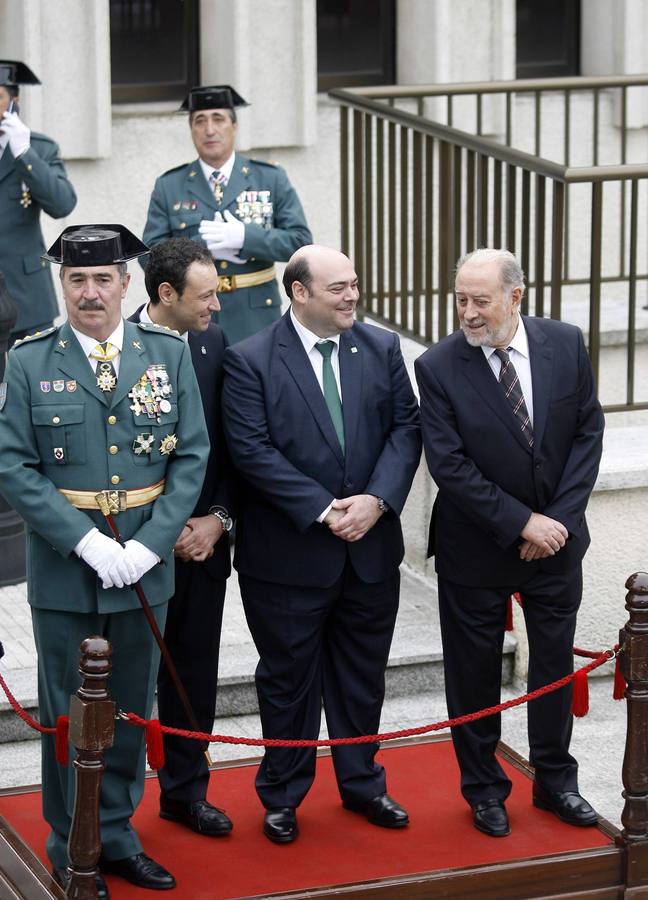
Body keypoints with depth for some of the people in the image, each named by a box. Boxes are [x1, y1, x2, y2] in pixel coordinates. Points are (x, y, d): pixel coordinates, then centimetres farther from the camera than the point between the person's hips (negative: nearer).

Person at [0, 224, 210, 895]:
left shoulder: (169, 355, 2)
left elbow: (191, 457, -1)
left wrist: (147, 546, -12)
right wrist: (88, 543, -17)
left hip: (143, 566, 2)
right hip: (64, 570, -2)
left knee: (131, 710, 13)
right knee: (69, 713, 7)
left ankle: (116, 836, 27)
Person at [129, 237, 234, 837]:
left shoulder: (213, 343, 4)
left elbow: (229, 445, 8)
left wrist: (218, 518, -5)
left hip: (203, 540, 5)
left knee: (195, 673, 14)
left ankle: (185, 790, 28)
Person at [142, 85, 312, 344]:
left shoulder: (271, 179, 7)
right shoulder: (168, 187, 7)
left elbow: (300, 240, -1)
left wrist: (245, 237, -15)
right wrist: (204, 247, -15)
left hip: (256, 322, 0)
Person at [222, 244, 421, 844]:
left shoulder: (382, 348, 4)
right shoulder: (250, 361, -10)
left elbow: (406, 427, 1)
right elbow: (252, 451, -16)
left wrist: (377, 500, -14)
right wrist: (323, 510, -20)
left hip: (371, 547, 4)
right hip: (289, 554, -4)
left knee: (362, 675, 16)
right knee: (289, 679, 9)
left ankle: (362, 782, 33)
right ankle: (282, 795, 24)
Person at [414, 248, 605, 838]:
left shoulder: (566, 345, -7)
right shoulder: (439, 367, -16)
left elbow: (587, 433, -4)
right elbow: (450, 465, -18)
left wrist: (559, 518, -13)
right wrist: (522, 523, -20)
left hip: (556, 539, 3)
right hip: (477, 546, -2)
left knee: (555, 663, 15)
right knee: (474, 674, 9)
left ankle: (555, 779, 32)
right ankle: (484, 788, 26)